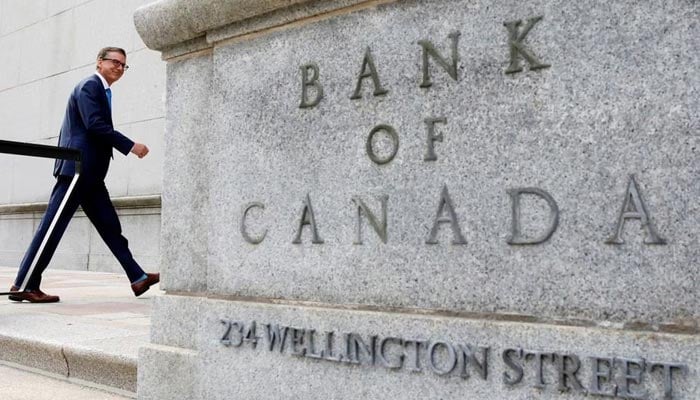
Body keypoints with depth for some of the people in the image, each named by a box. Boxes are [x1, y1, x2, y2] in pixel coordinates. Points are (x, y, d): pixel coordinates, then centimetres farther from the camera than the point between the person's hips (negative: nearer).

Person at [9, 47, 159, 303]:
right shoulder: (90, 85, -6)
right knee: (53, 226, -7)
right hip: (77, 167, -10)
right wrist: (130, 146, -17)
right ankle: (23, 286, -1)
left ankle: (138, 279, 12)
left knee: (110, 226, 8)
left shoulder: (101, 90, 22)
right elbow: (95, 124, -18)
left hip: (90, 173, 10)